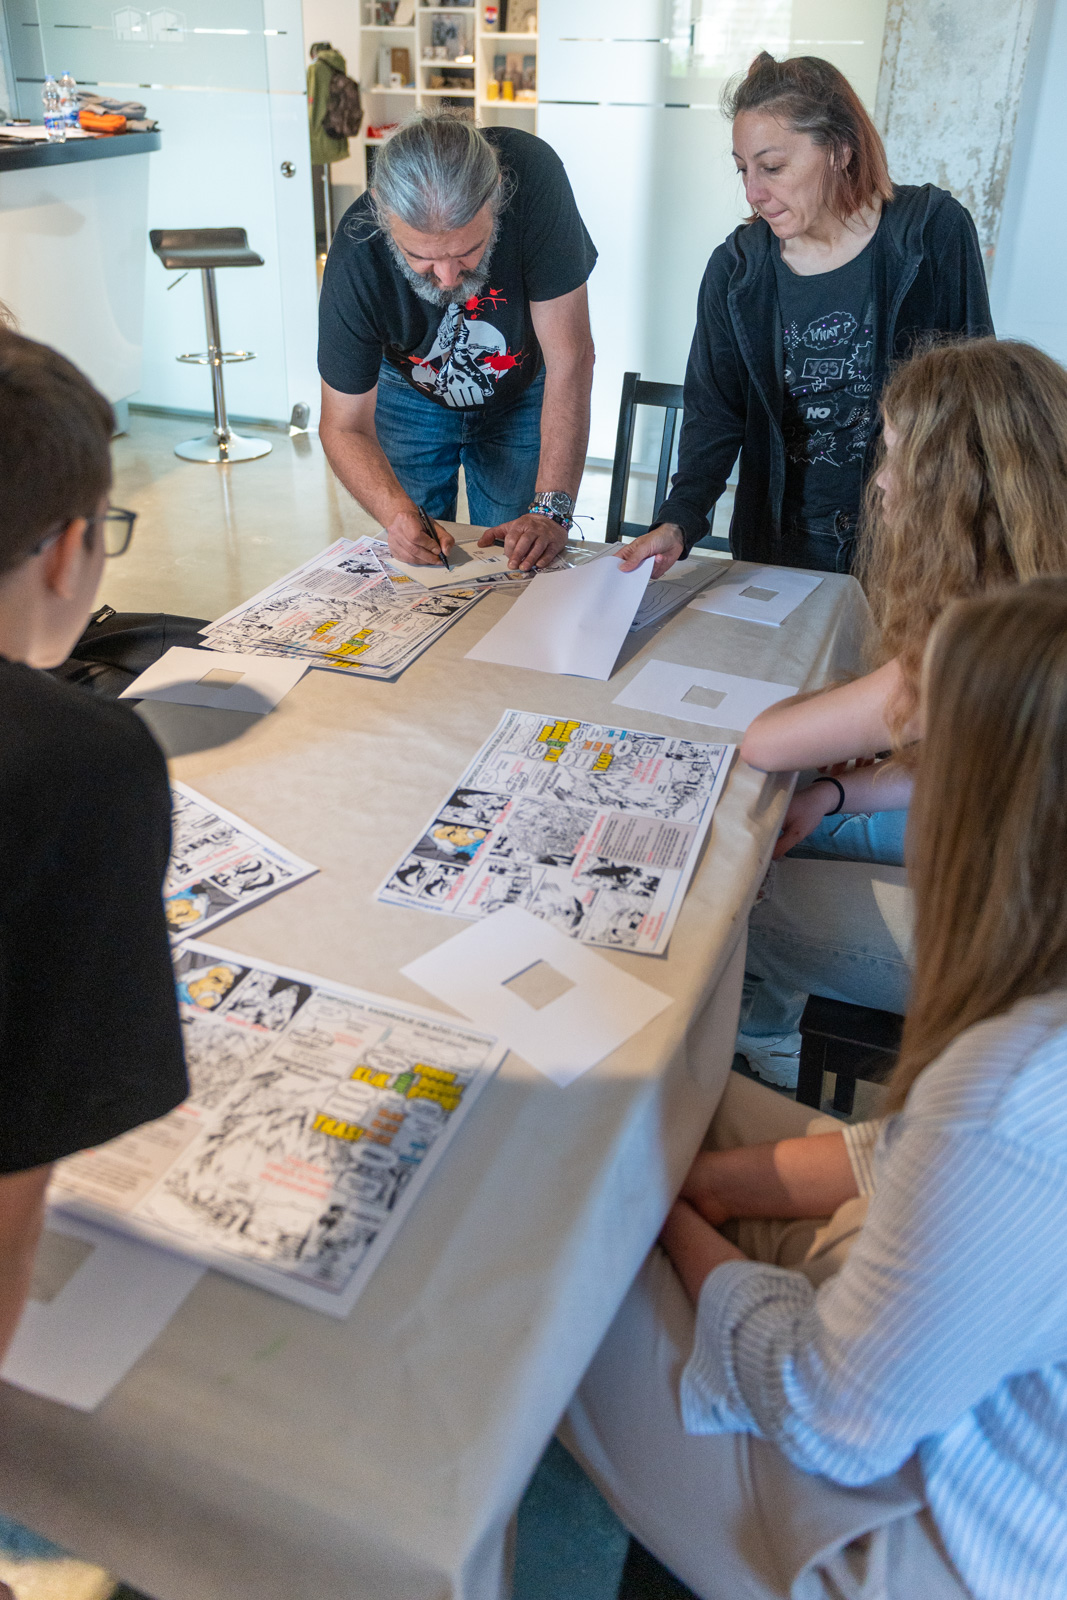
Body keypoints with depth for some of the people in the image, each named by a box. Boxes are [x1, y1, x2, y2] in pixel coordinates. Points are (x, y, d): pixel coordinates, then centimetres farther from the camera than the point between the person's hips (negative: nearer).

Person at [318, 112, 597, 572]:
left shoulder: (532, 176, -36)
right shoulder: (356, 260, -33)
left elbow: (570, 356, -32)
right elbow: (345, 427, -23)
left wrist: (552, 510, -38)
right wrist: (397, 513, -43)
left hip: (523, 392, 0)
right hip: (411, 394, 0)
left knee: (515, 561, -2)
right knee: (415, 556, 3)